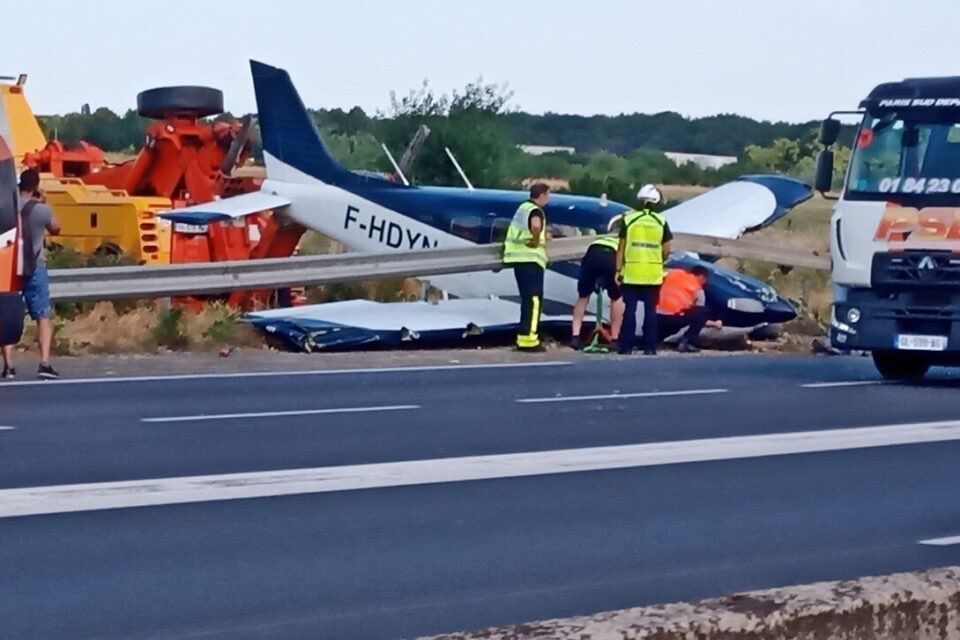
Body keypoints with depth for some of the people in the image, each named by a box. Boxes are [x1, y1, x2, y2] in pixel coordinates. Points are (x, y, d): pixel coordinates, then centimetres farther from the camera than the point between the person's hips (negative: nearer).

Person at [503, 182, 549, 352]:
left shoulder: (523, 208, 18)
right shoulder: (536, 211, -11)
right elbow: (536, 225, -35)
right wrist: (536, 241, -18)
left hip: (518, 258, 9)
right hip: (531, 260, -9)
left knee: (527, 299, 14)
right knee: (534, 299, -8)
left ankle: (523, 338, 14)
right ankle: (529, 339, -13)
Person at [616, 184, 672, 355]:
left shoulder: (629, 219, -1)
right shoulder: (661, 222, 0)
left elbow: (621, 247, -1)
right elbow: (666, 250, 1)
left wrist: (618, 270, 3)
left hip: (631, 273, -1)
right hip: (653, 275, 1)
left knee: (630, 309, 3)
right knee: (650, 310, 6)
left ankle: (626, 346, 2)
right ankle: (650, 347, 4)